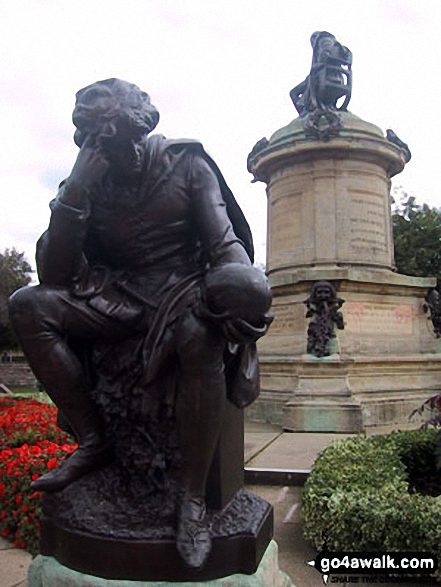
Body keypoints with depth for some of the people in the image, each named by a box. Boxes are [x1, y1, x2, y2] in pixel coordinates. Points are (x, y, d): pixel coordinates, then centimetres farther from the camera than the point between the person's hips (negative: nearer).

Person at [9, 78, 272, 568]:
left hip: (183, 289, -3)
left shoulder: (187, 165, 1)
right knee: (26, 305, -18)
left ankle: (194, 498, -21)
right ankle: (92, 440, -12)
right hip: (120, 298, 3)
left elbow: (224, 240, -6)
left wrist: (243, 279, -29)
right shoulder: (88, 185, 5)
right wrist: (75, 192, -14)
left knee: (201, 336, -38)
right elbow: (53, 276, -5)